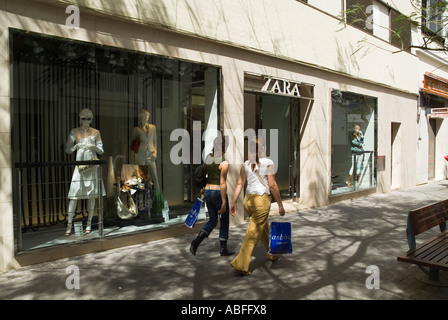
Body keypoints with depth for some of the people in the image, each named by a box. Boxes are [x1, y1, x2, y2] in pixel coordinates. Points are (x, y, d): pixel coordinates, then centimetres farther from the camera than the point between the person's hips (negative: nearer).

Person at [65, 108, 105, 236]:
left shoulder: (95, 132, 9)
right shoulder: (74, 131, 7)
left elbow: (101, 150, 9)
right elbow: (68, 149, 6)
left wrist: (94, 147, -11)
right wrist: (76, 146, -14)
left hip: (92, 164, 1)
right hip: (80, 163, -1)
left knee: (92, 194, 2)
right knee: (74, 194, -7)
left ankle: (89, 223, 11)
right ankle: (69, 224, 0)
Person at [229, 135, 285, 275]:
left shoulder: (245, 164, 8)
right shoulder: (268, 163, -6)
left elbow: (239, 184, 5)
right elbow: (272, 185, -9)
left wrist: (234, 203, 9)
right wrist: (280, 205, -3)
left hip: (248, 200, 6)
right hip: (261, 200, -6)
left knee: (264, 228, 24)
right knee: (253, 233, -1)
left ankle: (271, 253, 43)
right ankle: (240, 264, -2)